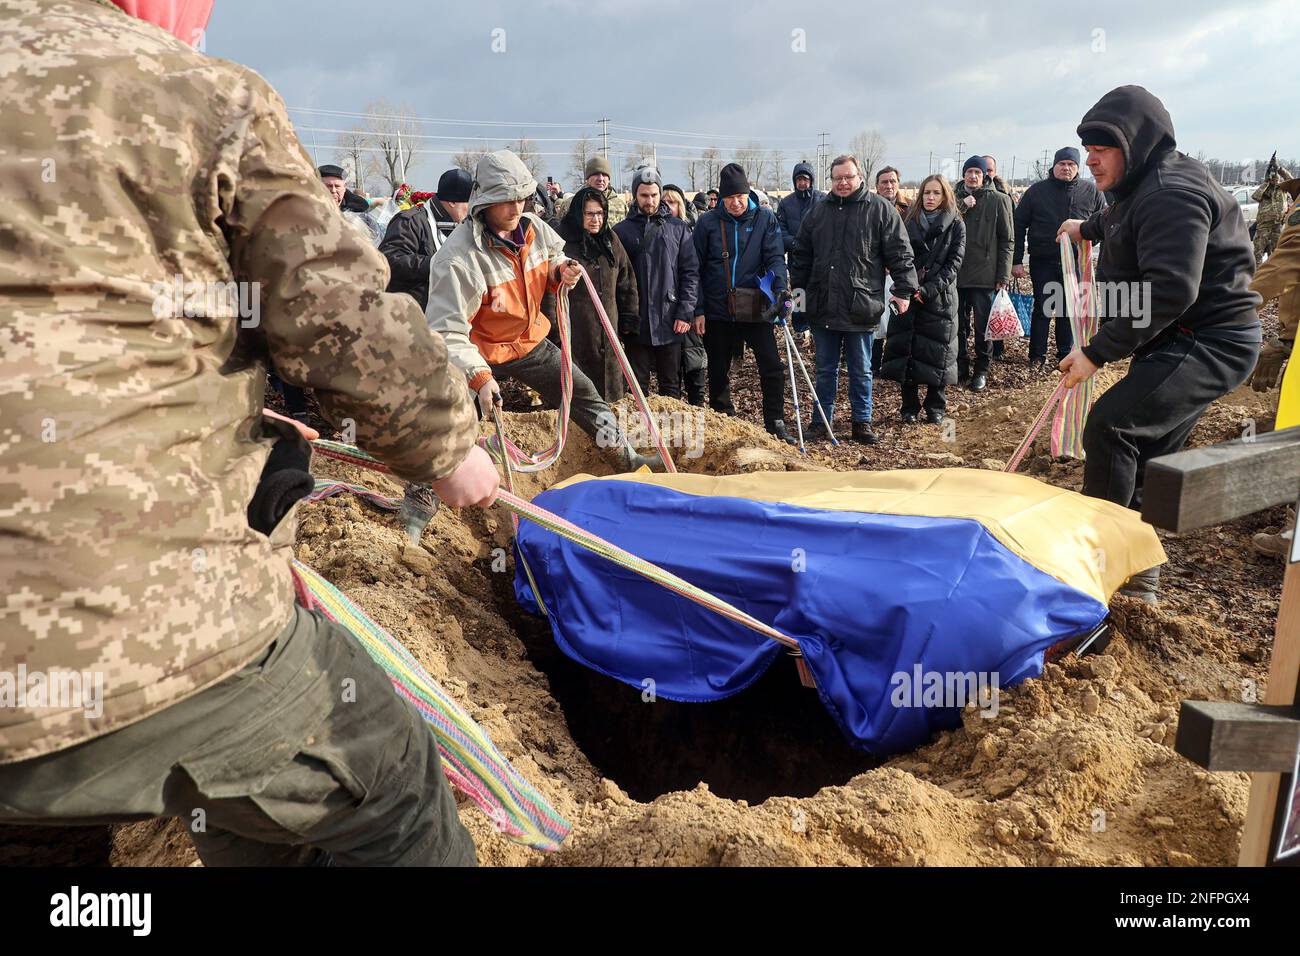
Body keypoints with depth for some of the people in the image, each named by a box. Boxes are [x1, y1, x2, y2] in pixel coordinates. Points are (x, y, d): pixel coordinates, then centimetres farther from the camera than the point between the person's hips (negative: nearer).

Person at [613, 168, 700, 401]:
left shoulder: (678, 228, 6)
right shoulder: (621, 231, 6)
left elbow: (691, 272, 2)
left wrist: (686, 312, -6)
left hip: (670, 321, 0)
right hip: (636, 322, 0)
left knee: (671, 385, 7)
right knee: (637, 386, 6)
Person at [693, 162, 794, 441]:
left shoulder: (765, 219, 0)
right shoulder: (708, 222, -1)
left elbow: (775, 257, -6)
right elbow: (695, 269, 1)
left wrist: (780, 288, -25)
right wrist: (698, 310, -3)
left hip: (755, 309, 0)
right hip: (717, 310, 1)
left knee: (772, 366, -6)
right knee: (718, 371, 10)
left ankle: (775, 423, 7)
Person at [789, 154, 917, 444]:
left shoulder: (880, 209, -1)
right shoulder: (819, 211, 10)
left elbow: (900, 254, -2)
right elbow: (802, 254, 16)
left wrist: (904, 290, -7)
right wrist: (797, 286, 11)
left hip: (861, 308, -3)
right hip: (823, 307, 3)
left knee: (861, 371, 9)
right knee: (825, 369, 12)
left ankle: (862, 422, 20)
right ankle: (822, 419, 23)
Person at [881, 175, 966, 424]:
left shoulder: (955, 225, 3)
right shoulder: (909, 222, 9)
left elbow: (954, 263, -4)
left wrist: (928, 290, -15)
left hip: (940, 298, -2)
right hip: (909, 297, 2)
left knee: (937, 352, 1)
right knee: (905, 349, 0)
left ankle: (935, 407, 12)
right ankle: (909, 406, 11)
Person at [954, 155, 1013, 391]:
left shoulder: (999, 200, 1)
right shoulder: (956, 199, 10)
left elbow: (1007, 240, 0)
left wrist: (1003, 275, -6)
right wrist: (961, 206, -12)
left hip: (985, 274, -3)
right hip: (957, 274, 3)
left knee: (983, 326, 1)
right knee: (958, 325, 9)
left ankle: (981, 370, 12)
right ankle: (961, 365, 21)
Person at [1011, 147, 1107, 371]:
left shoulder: (1091, 191, 3)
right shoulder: (1037, 190, 0)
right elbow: (1018, 224, -1)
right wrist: (1017, 260, -6)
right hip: (1043, 262, -1)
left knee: (1070, 310, 10)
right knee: (1042, 309, 2)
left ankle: (1066, 354, 21)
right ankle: (1037, 356, 10)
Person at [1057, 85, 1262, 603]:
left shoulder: (1171, 195, -20)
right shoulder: (1144, 188, 13)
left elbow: (1169, 292, -31)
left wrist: (1097, 352, -30)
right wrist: (1088, 228, 59)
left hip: (1210, 343, -11)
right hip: (1186, 342, 11)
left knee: (1111, 424, -25)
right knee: (1143, 456, 13)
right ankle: (1137, 568, 24)